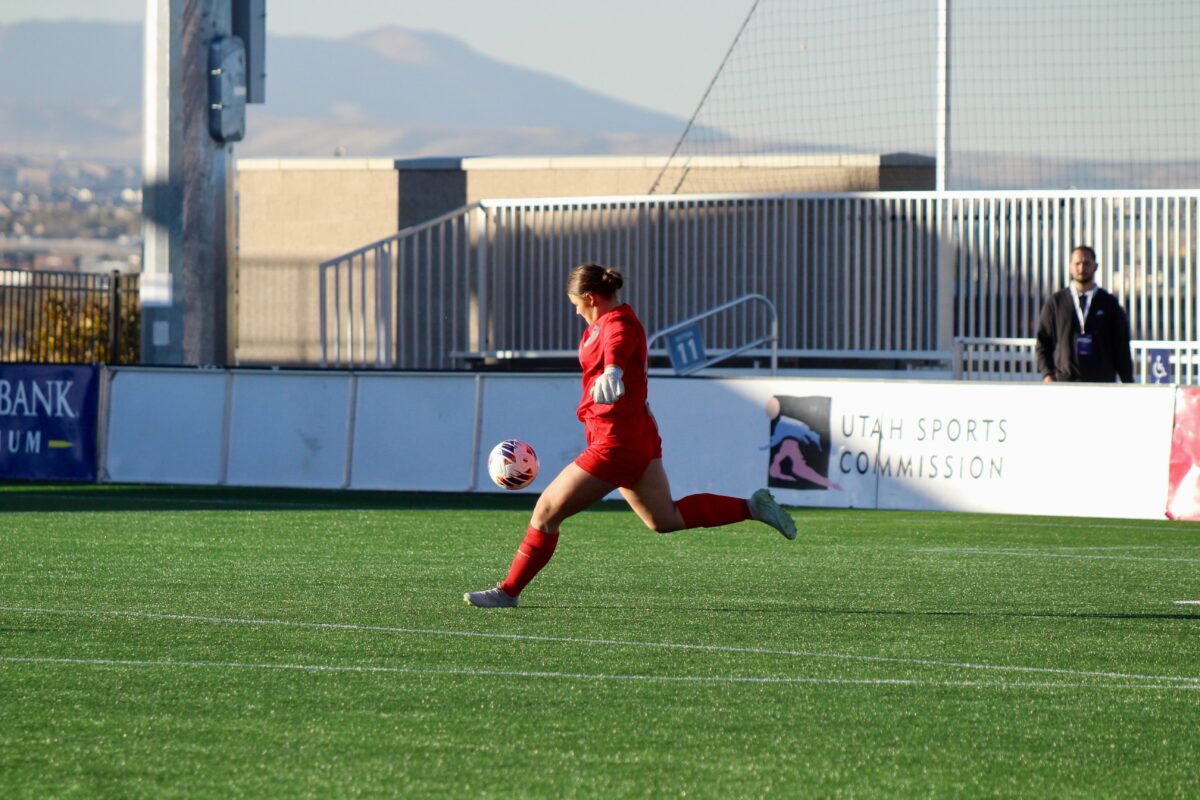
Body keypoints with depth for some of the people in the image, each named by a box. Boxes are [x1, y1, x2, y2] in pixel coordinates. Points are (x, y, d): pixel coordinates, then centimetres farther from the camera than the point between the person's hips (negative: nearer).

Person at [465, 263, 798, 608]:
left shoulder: (618, 323, -19)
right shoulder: (603, 324, 11)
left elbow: (617, 347, -43)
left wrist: (611, 371, -64)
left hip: (616, 442, -10)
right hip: (638, 437, 10)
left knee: (547, 511, -4)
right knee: (664, 519, 20)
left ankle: (508, 592, 3)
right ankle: (752, 507, 18)